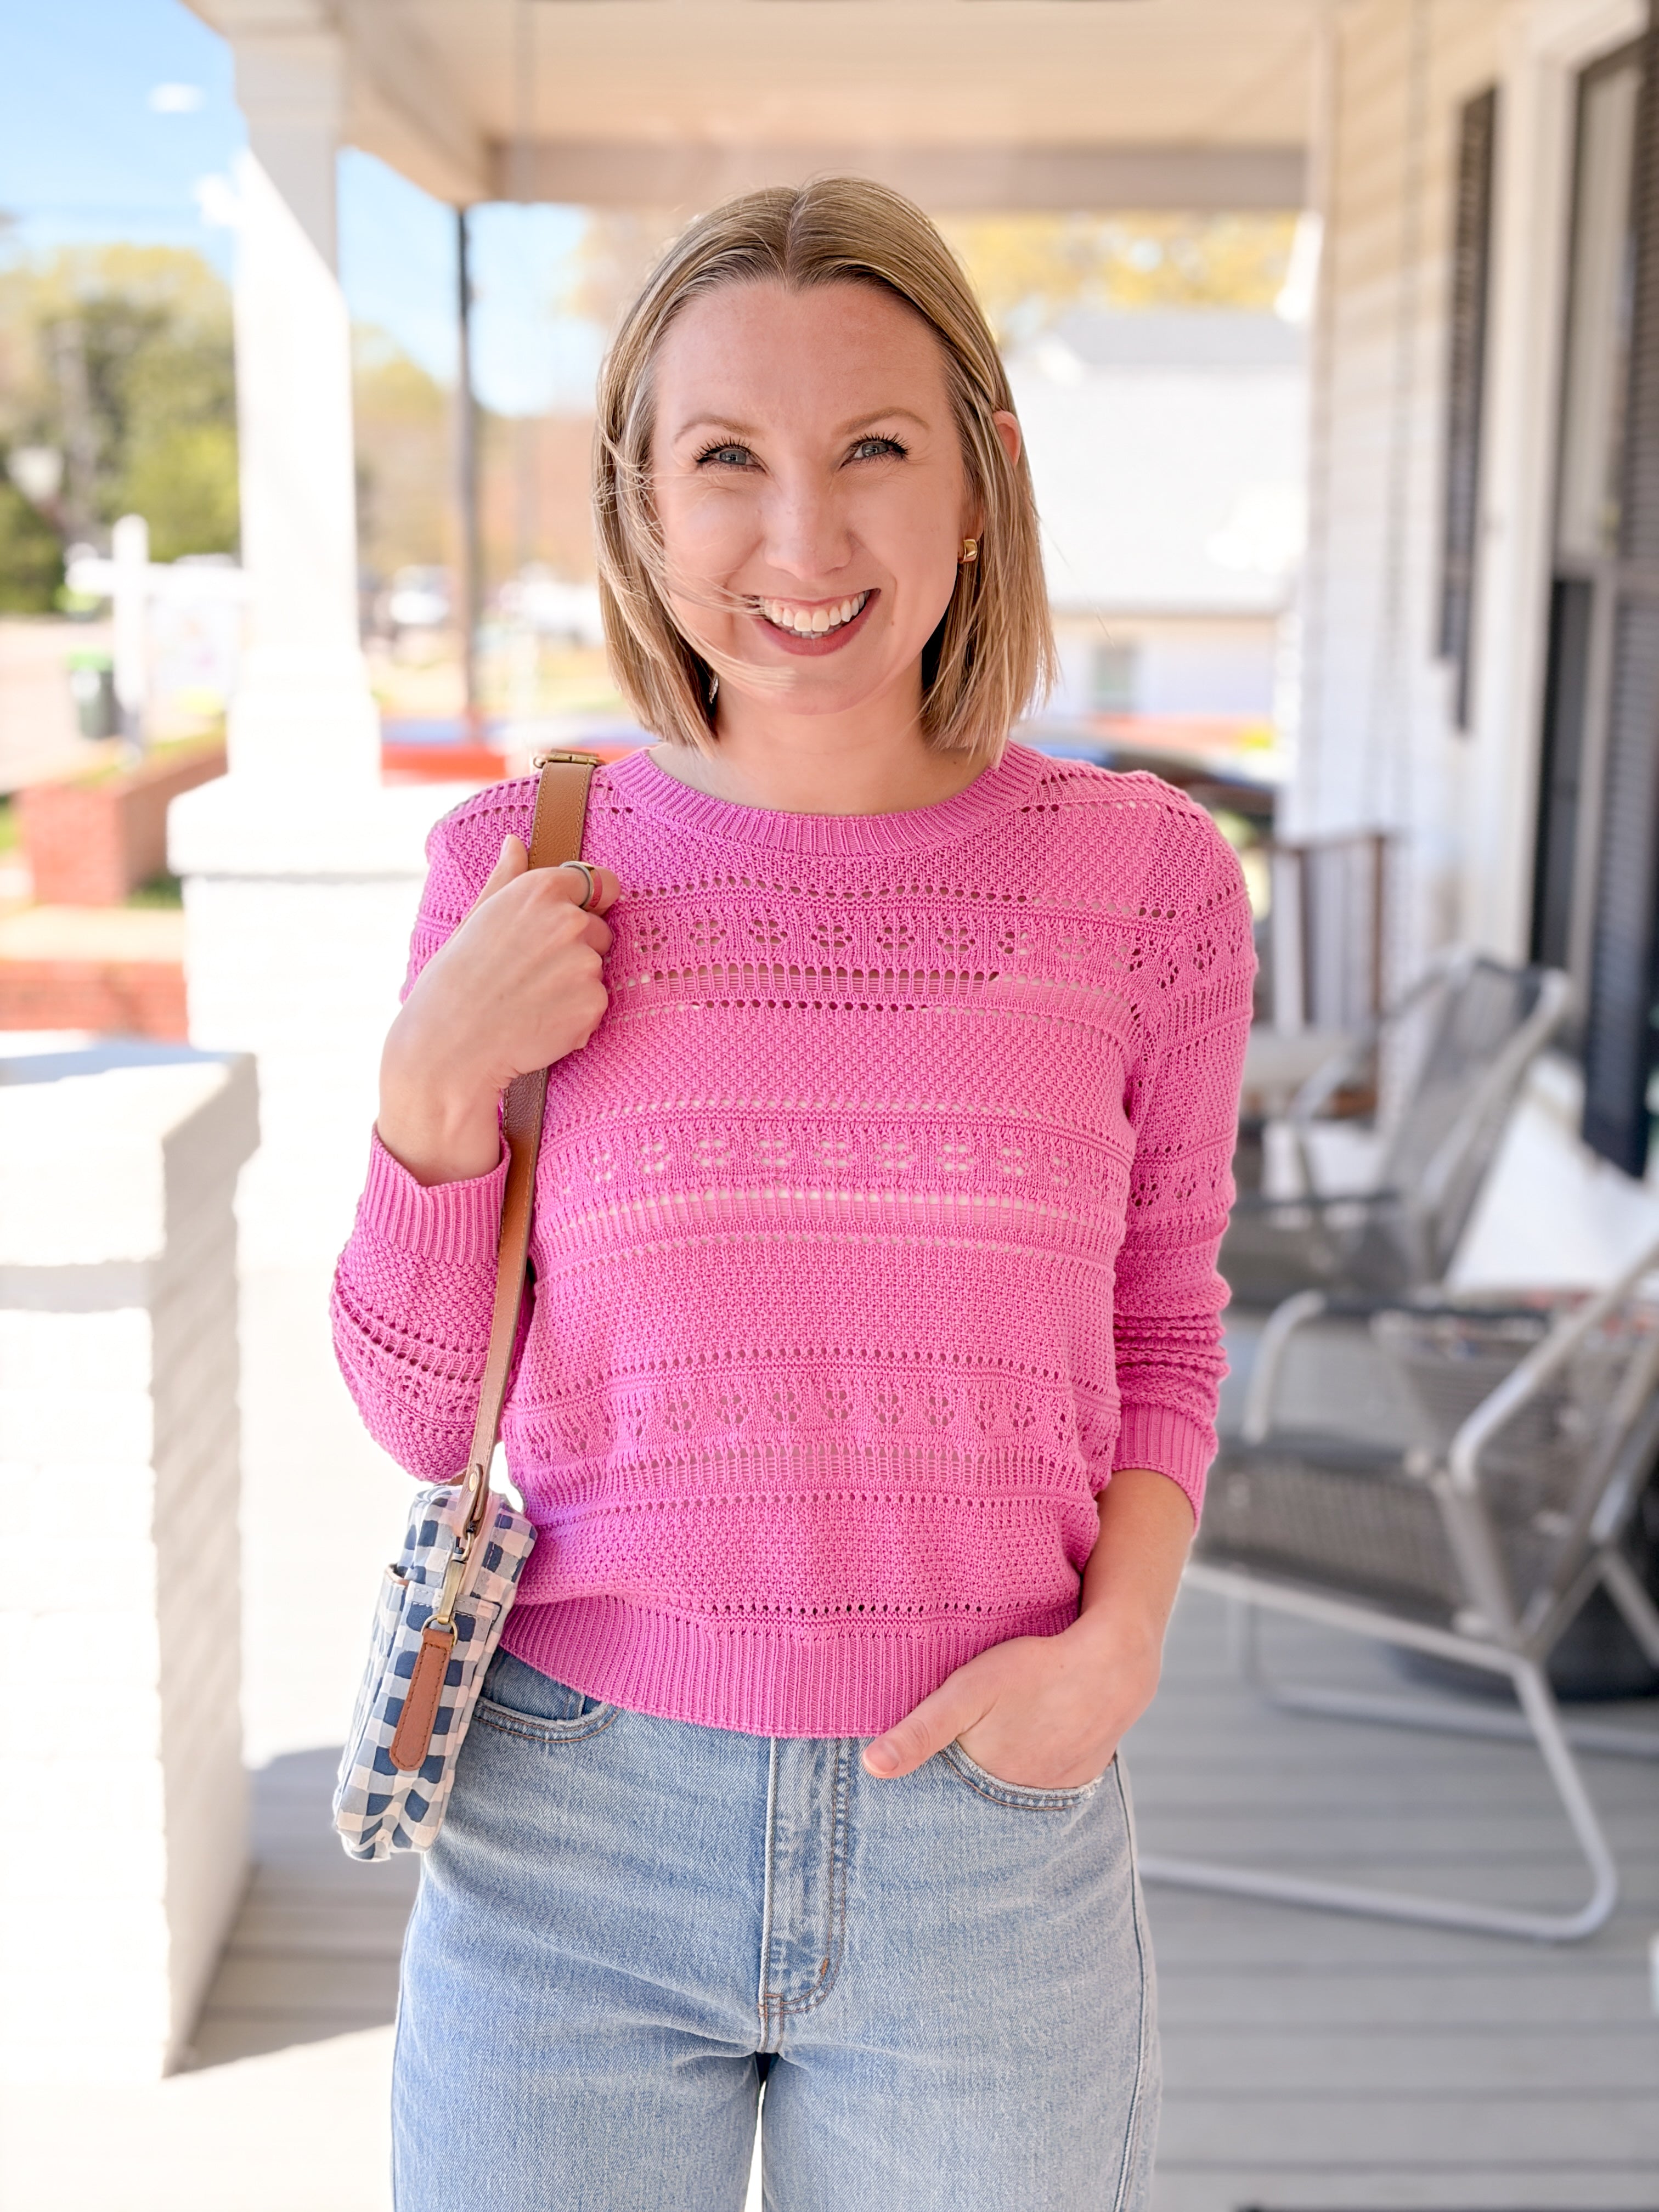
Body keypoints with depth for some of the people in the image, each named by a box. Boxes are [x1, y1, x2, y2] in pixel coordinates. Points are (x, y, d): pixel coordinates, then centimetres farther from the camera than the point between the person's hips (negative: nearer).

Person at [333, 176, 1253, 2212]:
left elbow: (1161, 1330, 8)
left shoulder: (1144, 878, -6)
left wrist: (1116, 1645, -8)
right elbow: (418, 1410, 1)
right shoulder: (519, 876, -5)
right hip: (570, 1834, 0)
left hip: (988, 1834, 0)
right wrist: (435, 1088, -15)